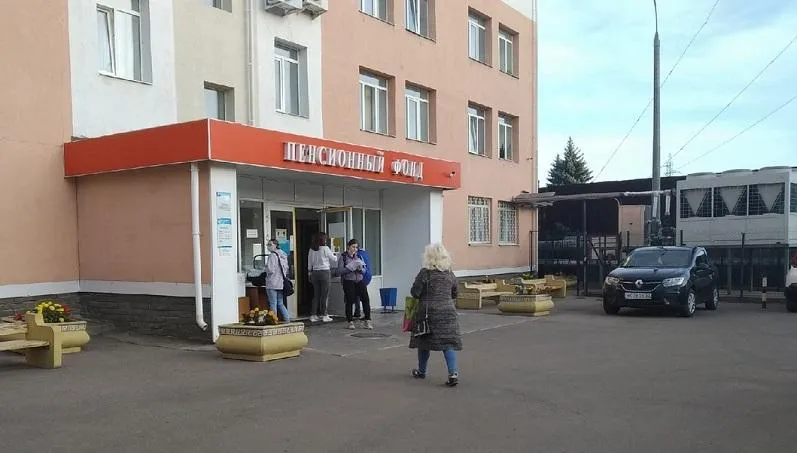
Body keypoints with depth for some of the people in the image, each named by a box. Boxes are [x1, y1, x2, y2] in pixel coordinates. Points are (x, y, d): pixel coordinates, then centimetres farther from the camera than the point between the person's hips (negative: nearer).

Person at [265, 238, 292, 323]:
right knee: (280, 303, 15)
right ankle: (287, 318, 10)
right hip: (281, 282, 8)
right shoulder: (283, 255, 11)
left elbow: (270, 269, -19)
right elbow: (286, 268, 16)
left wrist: (266, 271, 1)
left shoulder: (272, 255, -15)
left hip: (272, 283, -8)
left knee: (273, 304, -2)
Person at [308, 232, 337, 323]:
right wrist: (336, 256, 23)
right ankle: (324, 315, 3)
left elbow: (309, 263, 11)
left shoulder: (311, 249, 5)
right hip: (325, 272, -5)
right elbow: (334, 259, 1)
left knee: (316, 295, 10)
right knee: (324, 295, 1)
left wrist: (310, 274, 19)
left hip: (315, 273, 5)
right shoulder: (325, 249, -9)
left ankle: (313, 315, 11)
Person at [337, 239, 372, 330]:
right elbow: (340, 271, -8)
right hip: (348, 282, -3)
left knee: (366, 299, -9)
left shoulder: (359, 257, 13)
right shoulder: (343, 257, 0)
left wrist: (360, 268, -9)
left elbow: (364, 271, 13)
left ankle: (367, 320, -3)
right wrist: (350, 267, -18)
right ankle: (350, 322, 11)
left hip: (359, 280, 3)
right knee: (349, 301, -2)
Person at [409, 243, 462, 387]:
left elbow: (415, 292, -9)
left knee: (424, 340, 13)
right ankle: (453, 373, -12)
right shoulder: (450, 273, 5)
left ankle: (421, 371, 29)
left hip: (428, 312, -3)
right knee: (448, 342, 1)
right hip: (448, 311, 3)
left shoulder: (425, 272, -10)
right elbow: (454, 294, 14)